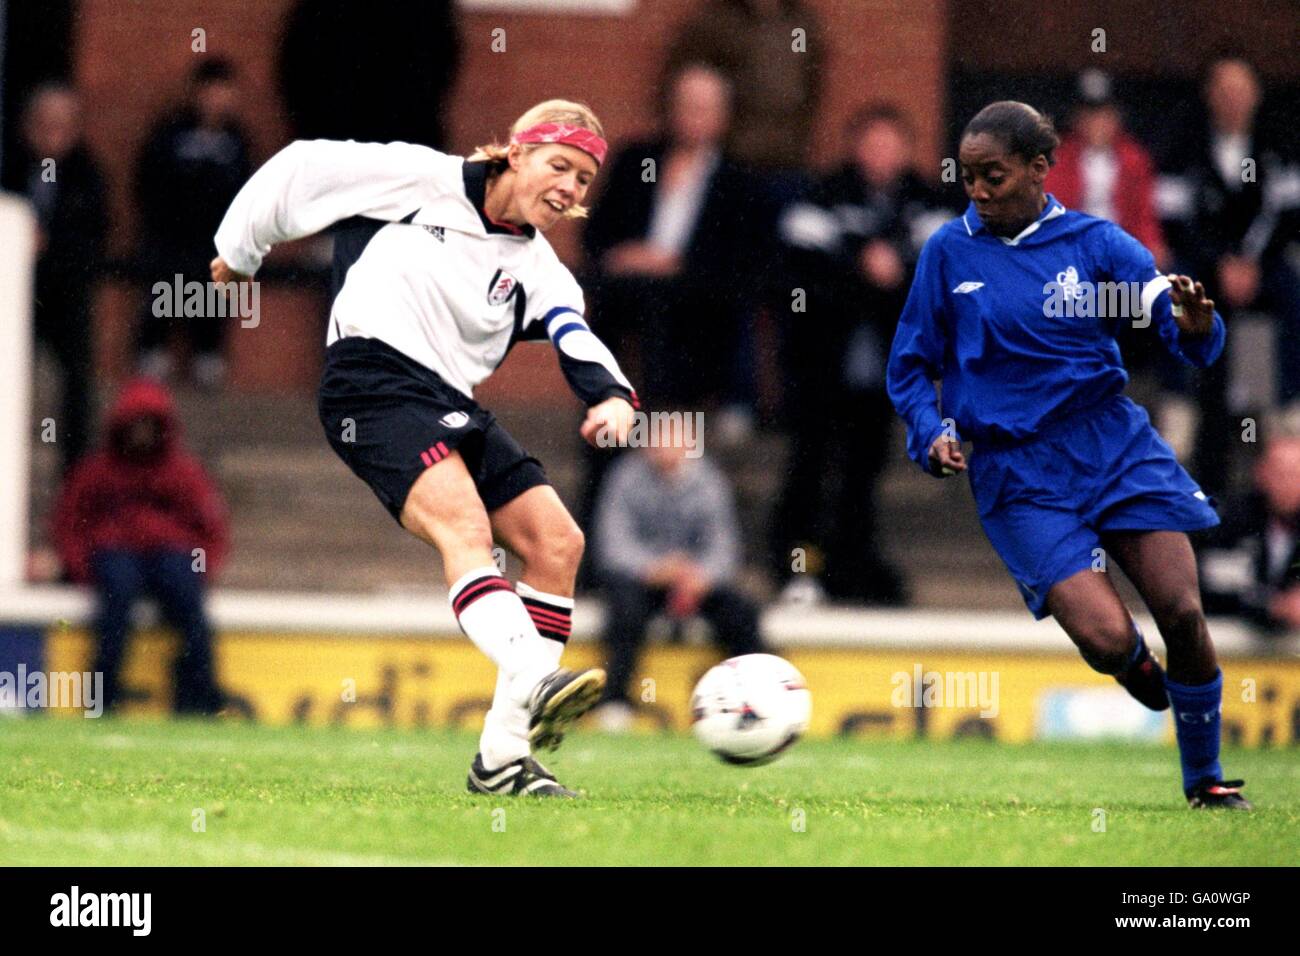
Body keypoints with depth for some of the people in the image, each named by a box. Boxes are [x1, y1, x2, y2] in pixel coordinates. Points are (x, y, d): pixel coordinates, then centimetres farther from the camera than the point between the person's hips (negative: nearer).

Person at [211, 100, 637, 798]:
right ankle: (535, 684, -53)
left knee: (556, 542, -5)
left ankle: (504, 755, -5)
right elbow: (303, 168, 11)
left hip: (451, 406, 7)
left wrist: (611, 397, -27)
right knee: (464, 528, -29)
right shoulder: (421, 180, 2)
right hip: (375, 382, -7)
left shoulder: (536, 269, 14)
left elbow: (578, 341, -5)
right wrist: (240, 250, 22)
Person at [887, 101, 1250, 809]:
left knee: (1182, 614, -9)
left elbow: (1185, 333, -6)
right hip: (1017, 476, -1)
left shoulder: (1093, 242, 1)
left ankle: (1204, 779, 13)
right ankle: (1136, 667, 21)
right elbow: (911, 367, 11)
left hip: (1113, 442, 1)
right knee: (1106, 638, -18)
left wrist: (1194, 326, -29)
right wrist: (933, 433, -7)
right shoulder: (949, 252, 2)